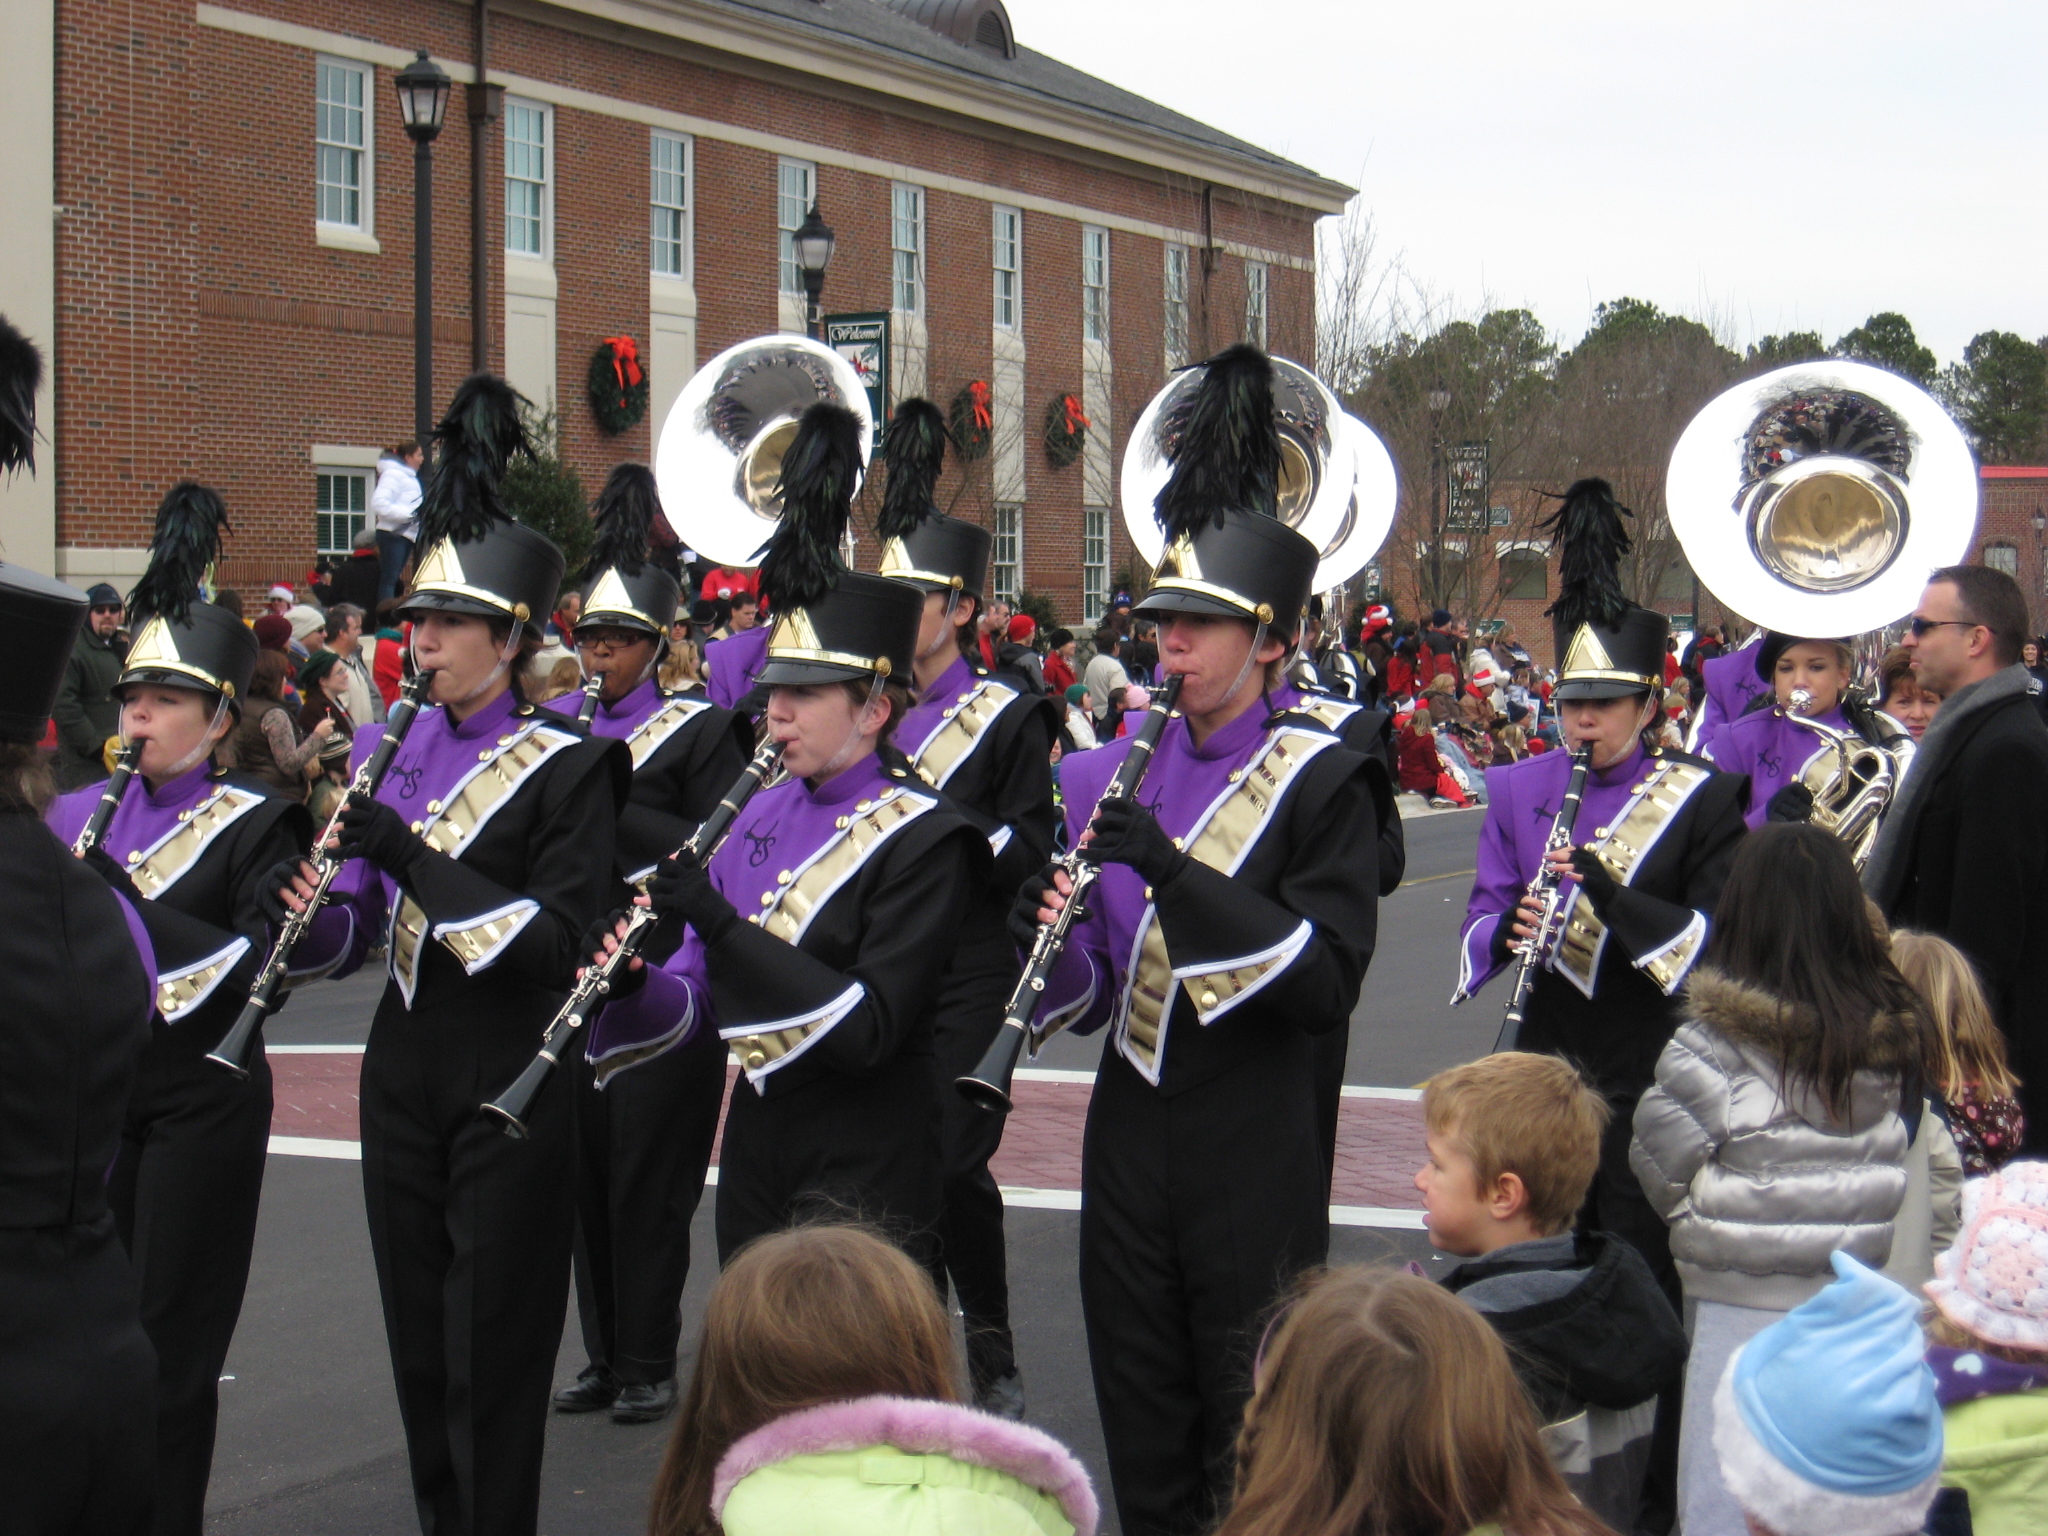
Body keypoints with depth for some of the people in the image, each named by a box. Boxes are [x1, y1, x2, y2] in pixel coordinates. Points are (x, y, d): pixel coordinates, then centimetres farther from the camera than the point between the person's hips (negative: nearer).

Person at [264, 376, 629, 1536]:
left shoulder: (567, 766, -9)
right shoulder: (397, 748, 8)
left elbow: (566, 941, -18)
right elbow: (362, 930, 12)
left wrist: (412, 857, -23)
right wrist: (308, 911, -11)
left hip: (513, 1084, -6)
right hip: (405, 1068, 6)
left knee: (494, 1349, 0)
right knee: (419, 1338, 13)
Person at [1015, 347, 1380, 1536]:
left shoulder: (1320, 781, -6)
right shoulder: (1115, 776, 9)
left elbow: (1329, 983, -18)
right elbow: (1092, 997, 12)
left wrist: (1173, 872, -25)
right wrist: (1053, 938, -11)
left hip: (1253, 1159, -5)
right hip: (1129, 1142, 5)